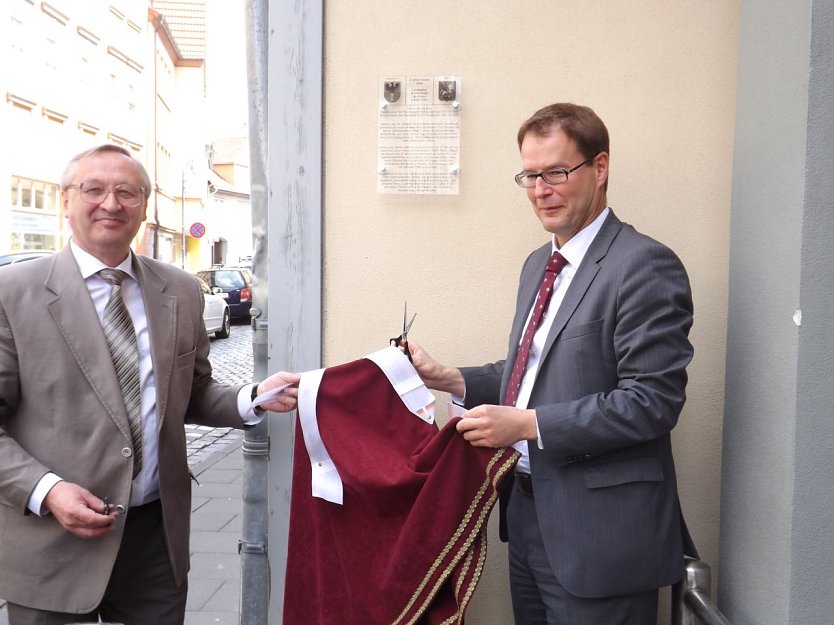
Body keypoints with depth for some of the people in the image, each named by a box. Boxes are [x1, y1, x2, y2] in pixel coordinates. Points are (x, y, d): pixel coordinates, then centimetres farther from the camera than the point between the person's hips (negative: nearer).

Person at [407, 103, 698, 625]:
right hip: (528, 513, 8)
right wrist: (451, 380, 3)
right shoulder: (539, 264, 12)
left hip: (597, 529, -7)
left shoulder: (645, 266, -15)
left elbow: (653, 401, -20)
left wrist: (527, 423, -22)